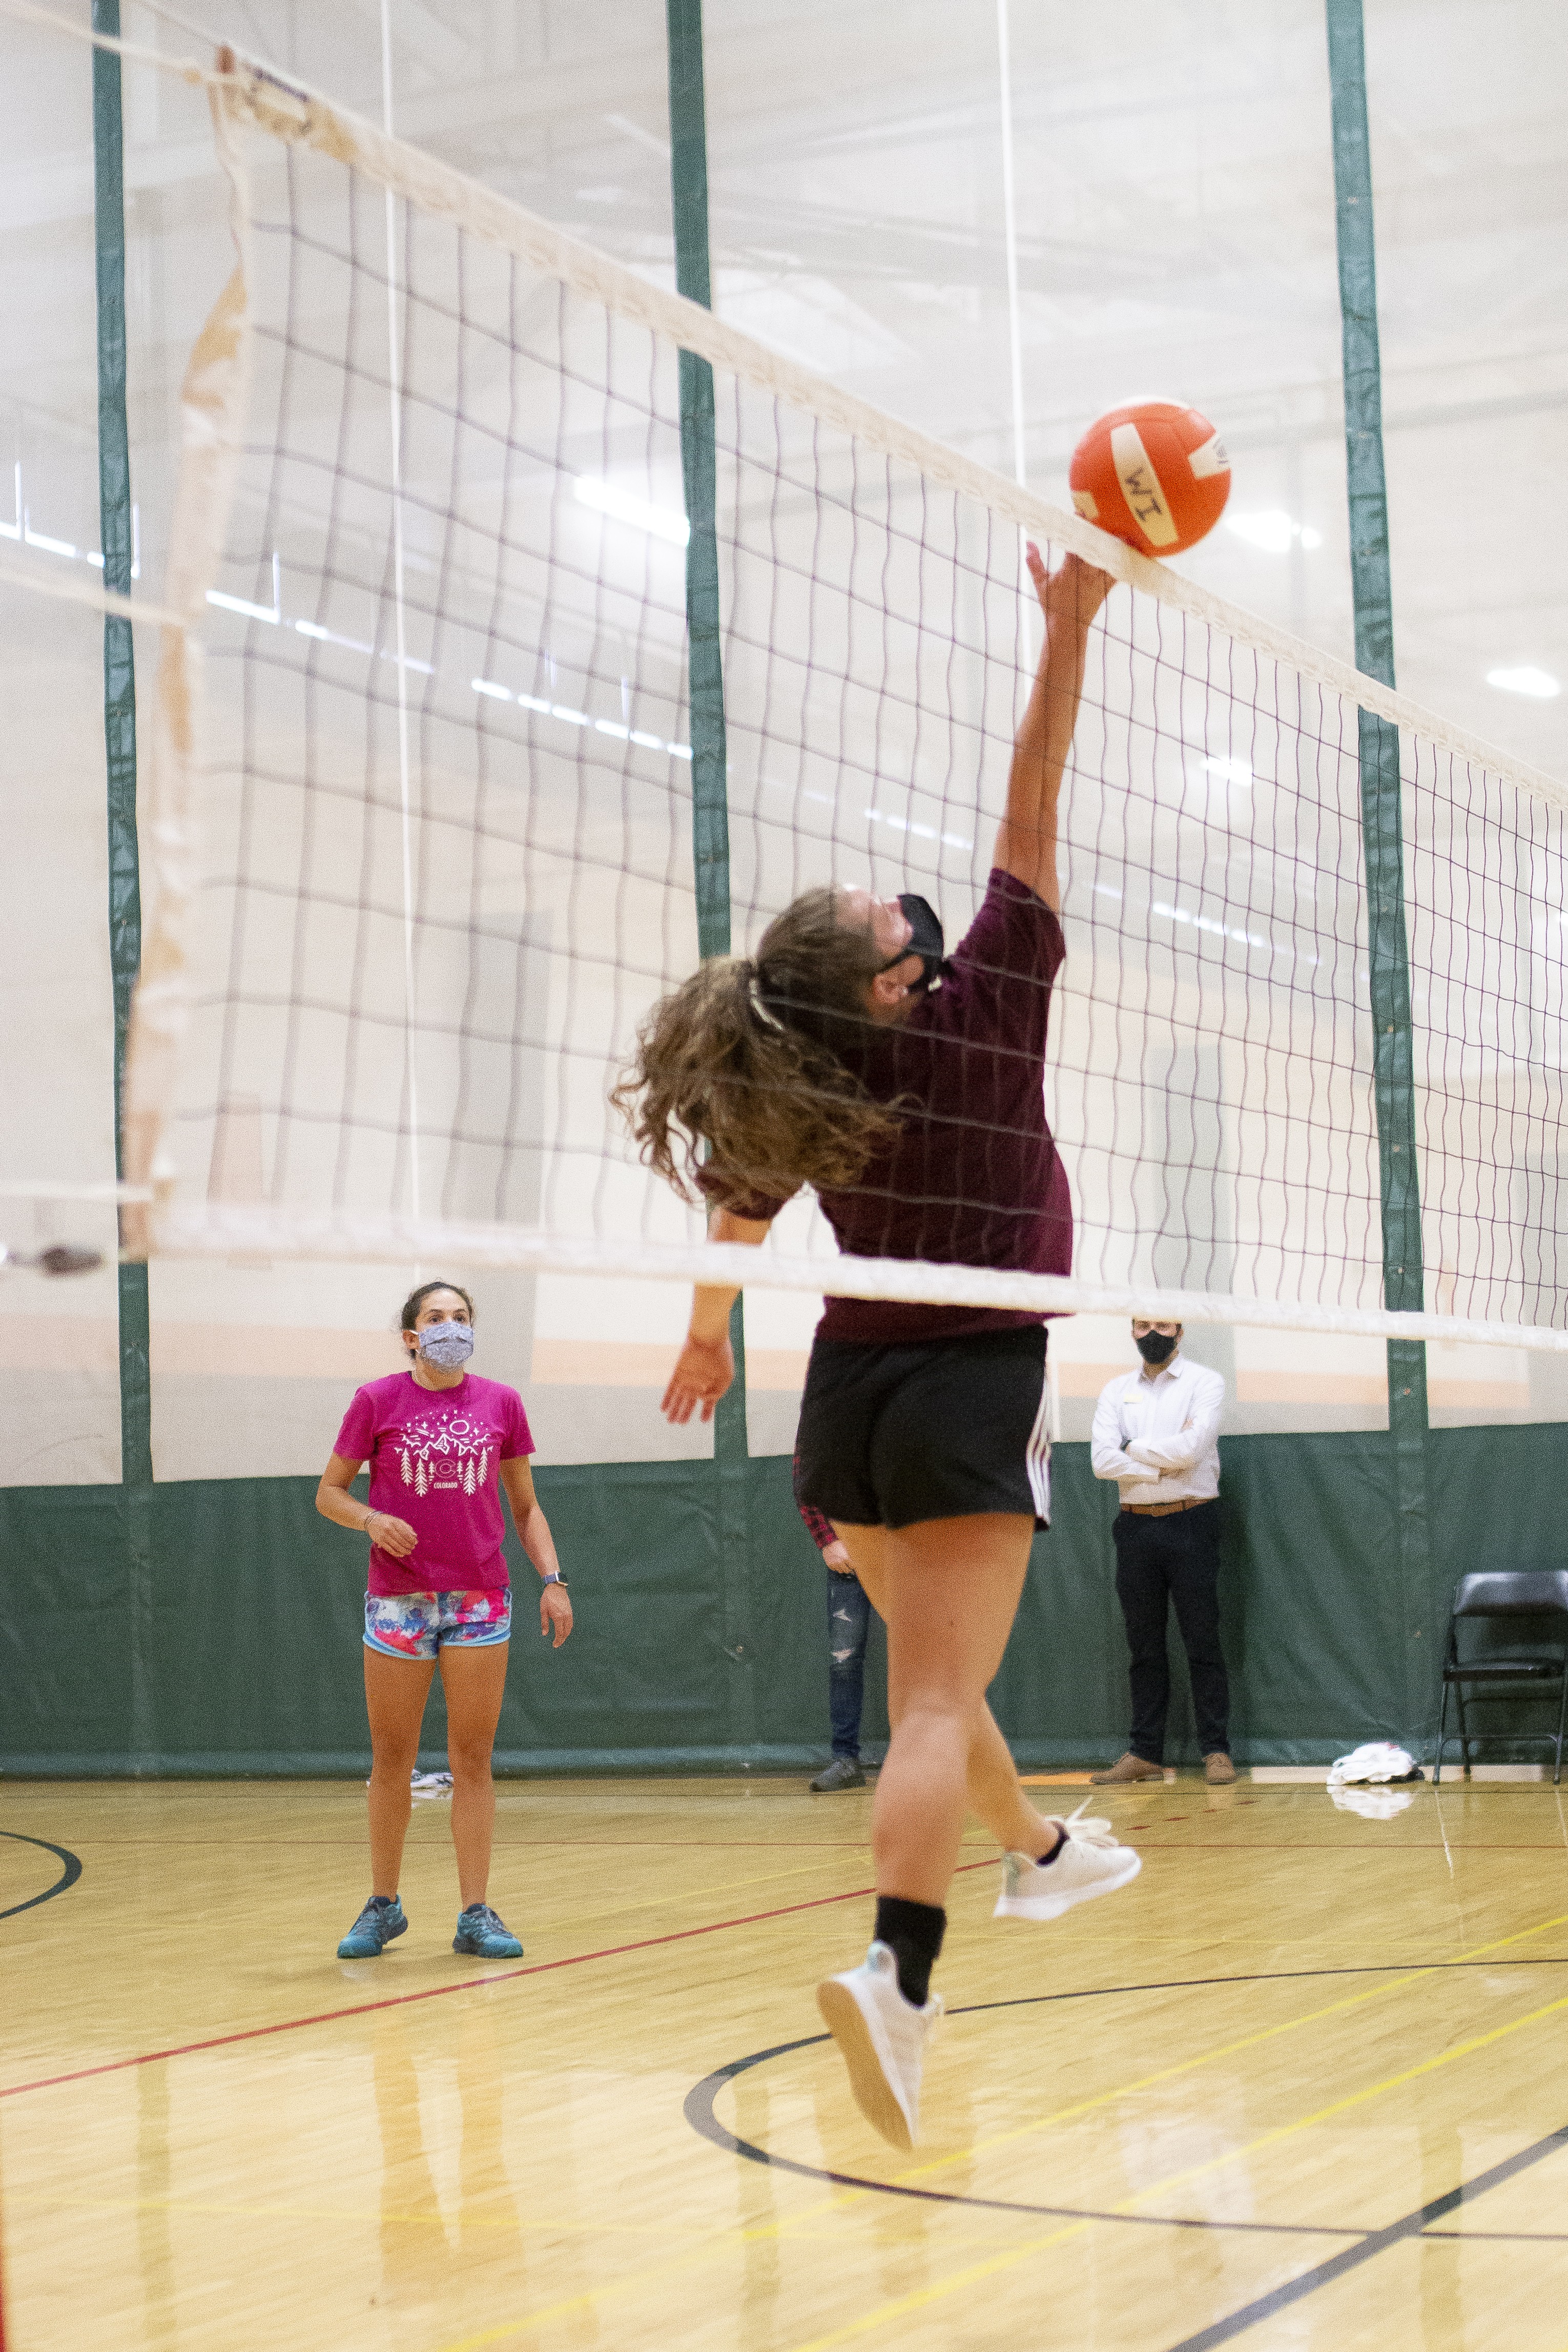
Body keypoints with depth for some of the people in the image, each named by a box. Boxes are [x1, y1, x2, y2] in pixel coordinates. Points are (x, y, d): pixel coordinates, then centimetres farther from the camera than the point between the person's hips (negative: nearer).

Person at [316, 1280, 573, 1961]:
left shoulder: (501, 1405, 5)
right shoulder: (377, 1402, -1)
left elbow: (525, 1506, 13)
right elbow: (329, 1491, 7)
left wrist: (551, 1579, 1)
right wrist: (368, 1518, -14)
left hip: (480, 1599, 1)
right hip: (398, 1602, -1)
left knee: (472, 1759, 1)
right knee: (391, 1759, 5)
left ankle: (475, 1915, 4)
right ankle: (383, 1905, 19)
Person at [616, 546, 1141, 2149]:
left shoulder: (798, 1095, -2)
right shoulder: (981, 1020, -18)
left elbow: (736, 1230, 15)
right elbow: (1030, 814, -17)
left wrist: (706, 1342, 33)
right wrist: (1068, 628, -14)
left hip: (854, 1390, 7)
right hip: (971, 1389, -6)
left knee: (932, 1661, 25)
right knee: (934, 1704, -14)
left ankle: (1037, 1852, 47)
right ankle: (895, 1973, -31)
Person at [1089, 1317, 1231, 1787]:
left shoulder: (1204, 1382, 0)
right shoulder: (1116, 1391, 11)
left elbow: (1192, 1447, -15)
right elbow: (1102, 1460, -2)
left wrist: (1135, 1448, -4)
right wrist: (1165, 1463, -9)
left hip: (1190, 1523, -3)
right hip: (1135, 1524, 4)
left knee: (1202, 1642, -3)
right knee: (1144, 1645, 6)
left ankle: (1216, 1751, 1)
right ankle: (1145, 1753, 10)